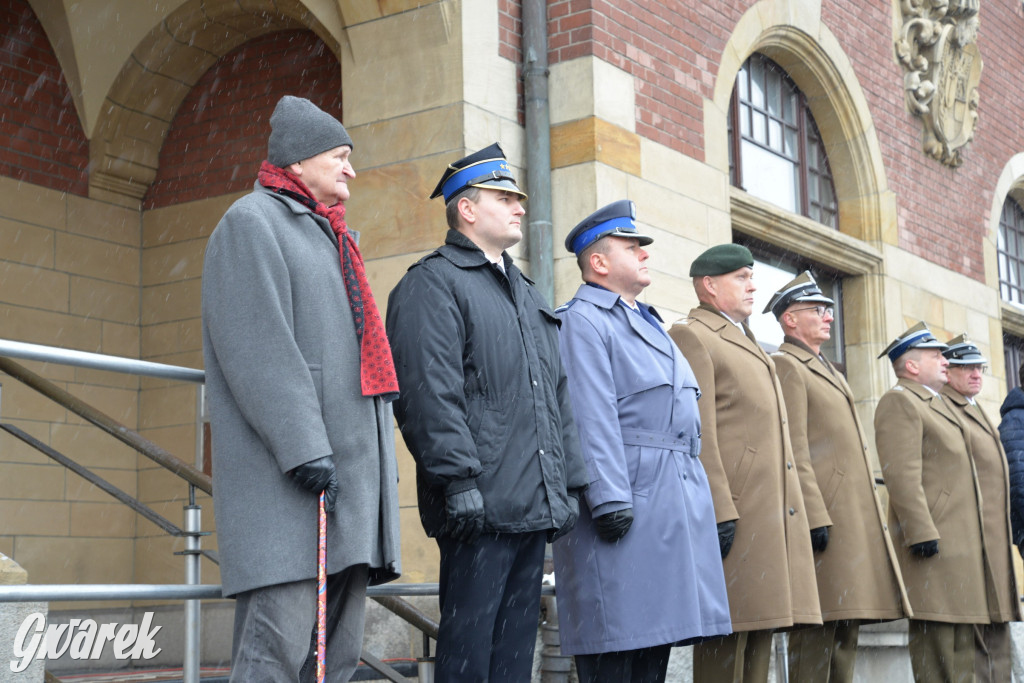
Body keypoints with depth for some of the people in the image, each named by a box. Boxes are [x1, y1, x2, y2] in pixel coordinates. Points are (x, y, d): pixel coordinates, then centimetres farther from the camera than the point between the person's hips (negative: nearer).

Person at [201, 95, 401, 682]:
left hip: (350, 464, 9)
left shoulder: (335, 241, 27)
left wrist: (382, 459, 19)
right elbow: (258, 346, -13)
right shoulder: (253, 221, 0)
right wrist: (304, 447, -21)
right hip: (287, 476, -9)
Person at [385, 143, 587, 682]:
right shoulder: (432, 283, -3)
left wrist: (570, 484, 18)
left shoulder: (526, 294, 24)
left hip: (535, 508, 9)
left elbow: (557, 397, 25)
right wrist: (458, 480, -21)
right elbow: (431, 392, -15)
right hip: (480, 506, -8)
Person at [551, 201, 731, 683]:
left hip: (674, 501, 9)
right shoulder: (582, 321, -5)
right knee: (615, 642, -7)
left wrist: (697, 497, 21)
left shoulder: (647, 323, 25)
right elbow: (592, 418, -15)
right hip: (625, 497, -9)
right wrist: (610, 499, -23)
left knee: (655, 640, 9)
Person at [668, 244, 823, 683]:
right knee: (725, 644, -8)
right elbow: (696, 436, -13)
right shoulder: (691, 337, -3)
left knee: (758, 639, 9)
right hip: (734, 517, -9)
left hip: (775, 518, 9)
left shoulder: (749, 346, 27)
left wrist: (811, 513, 19)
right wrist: (718, 512, -21)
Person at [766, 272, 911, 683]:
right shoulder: (786, 365, -5)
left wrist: (869, 520, 20)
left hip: (856, 519, 10)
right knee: (817, 631, -9)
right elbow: (794, 450, -14)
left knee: (847, 625, 9)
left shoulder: (827, 370, 24)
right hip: (825, 516, -10)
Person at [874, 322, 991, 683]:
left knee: (961, 634, 10)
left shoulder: (941, 403, 24)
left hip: (961, 541, 10)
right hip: (932, 540, -10)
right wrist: (922, 533, -24)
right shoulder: (899, 401, -8)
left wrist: (972, 539, 22)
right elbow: (901, 475, -18)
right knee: (934, 627, -10)